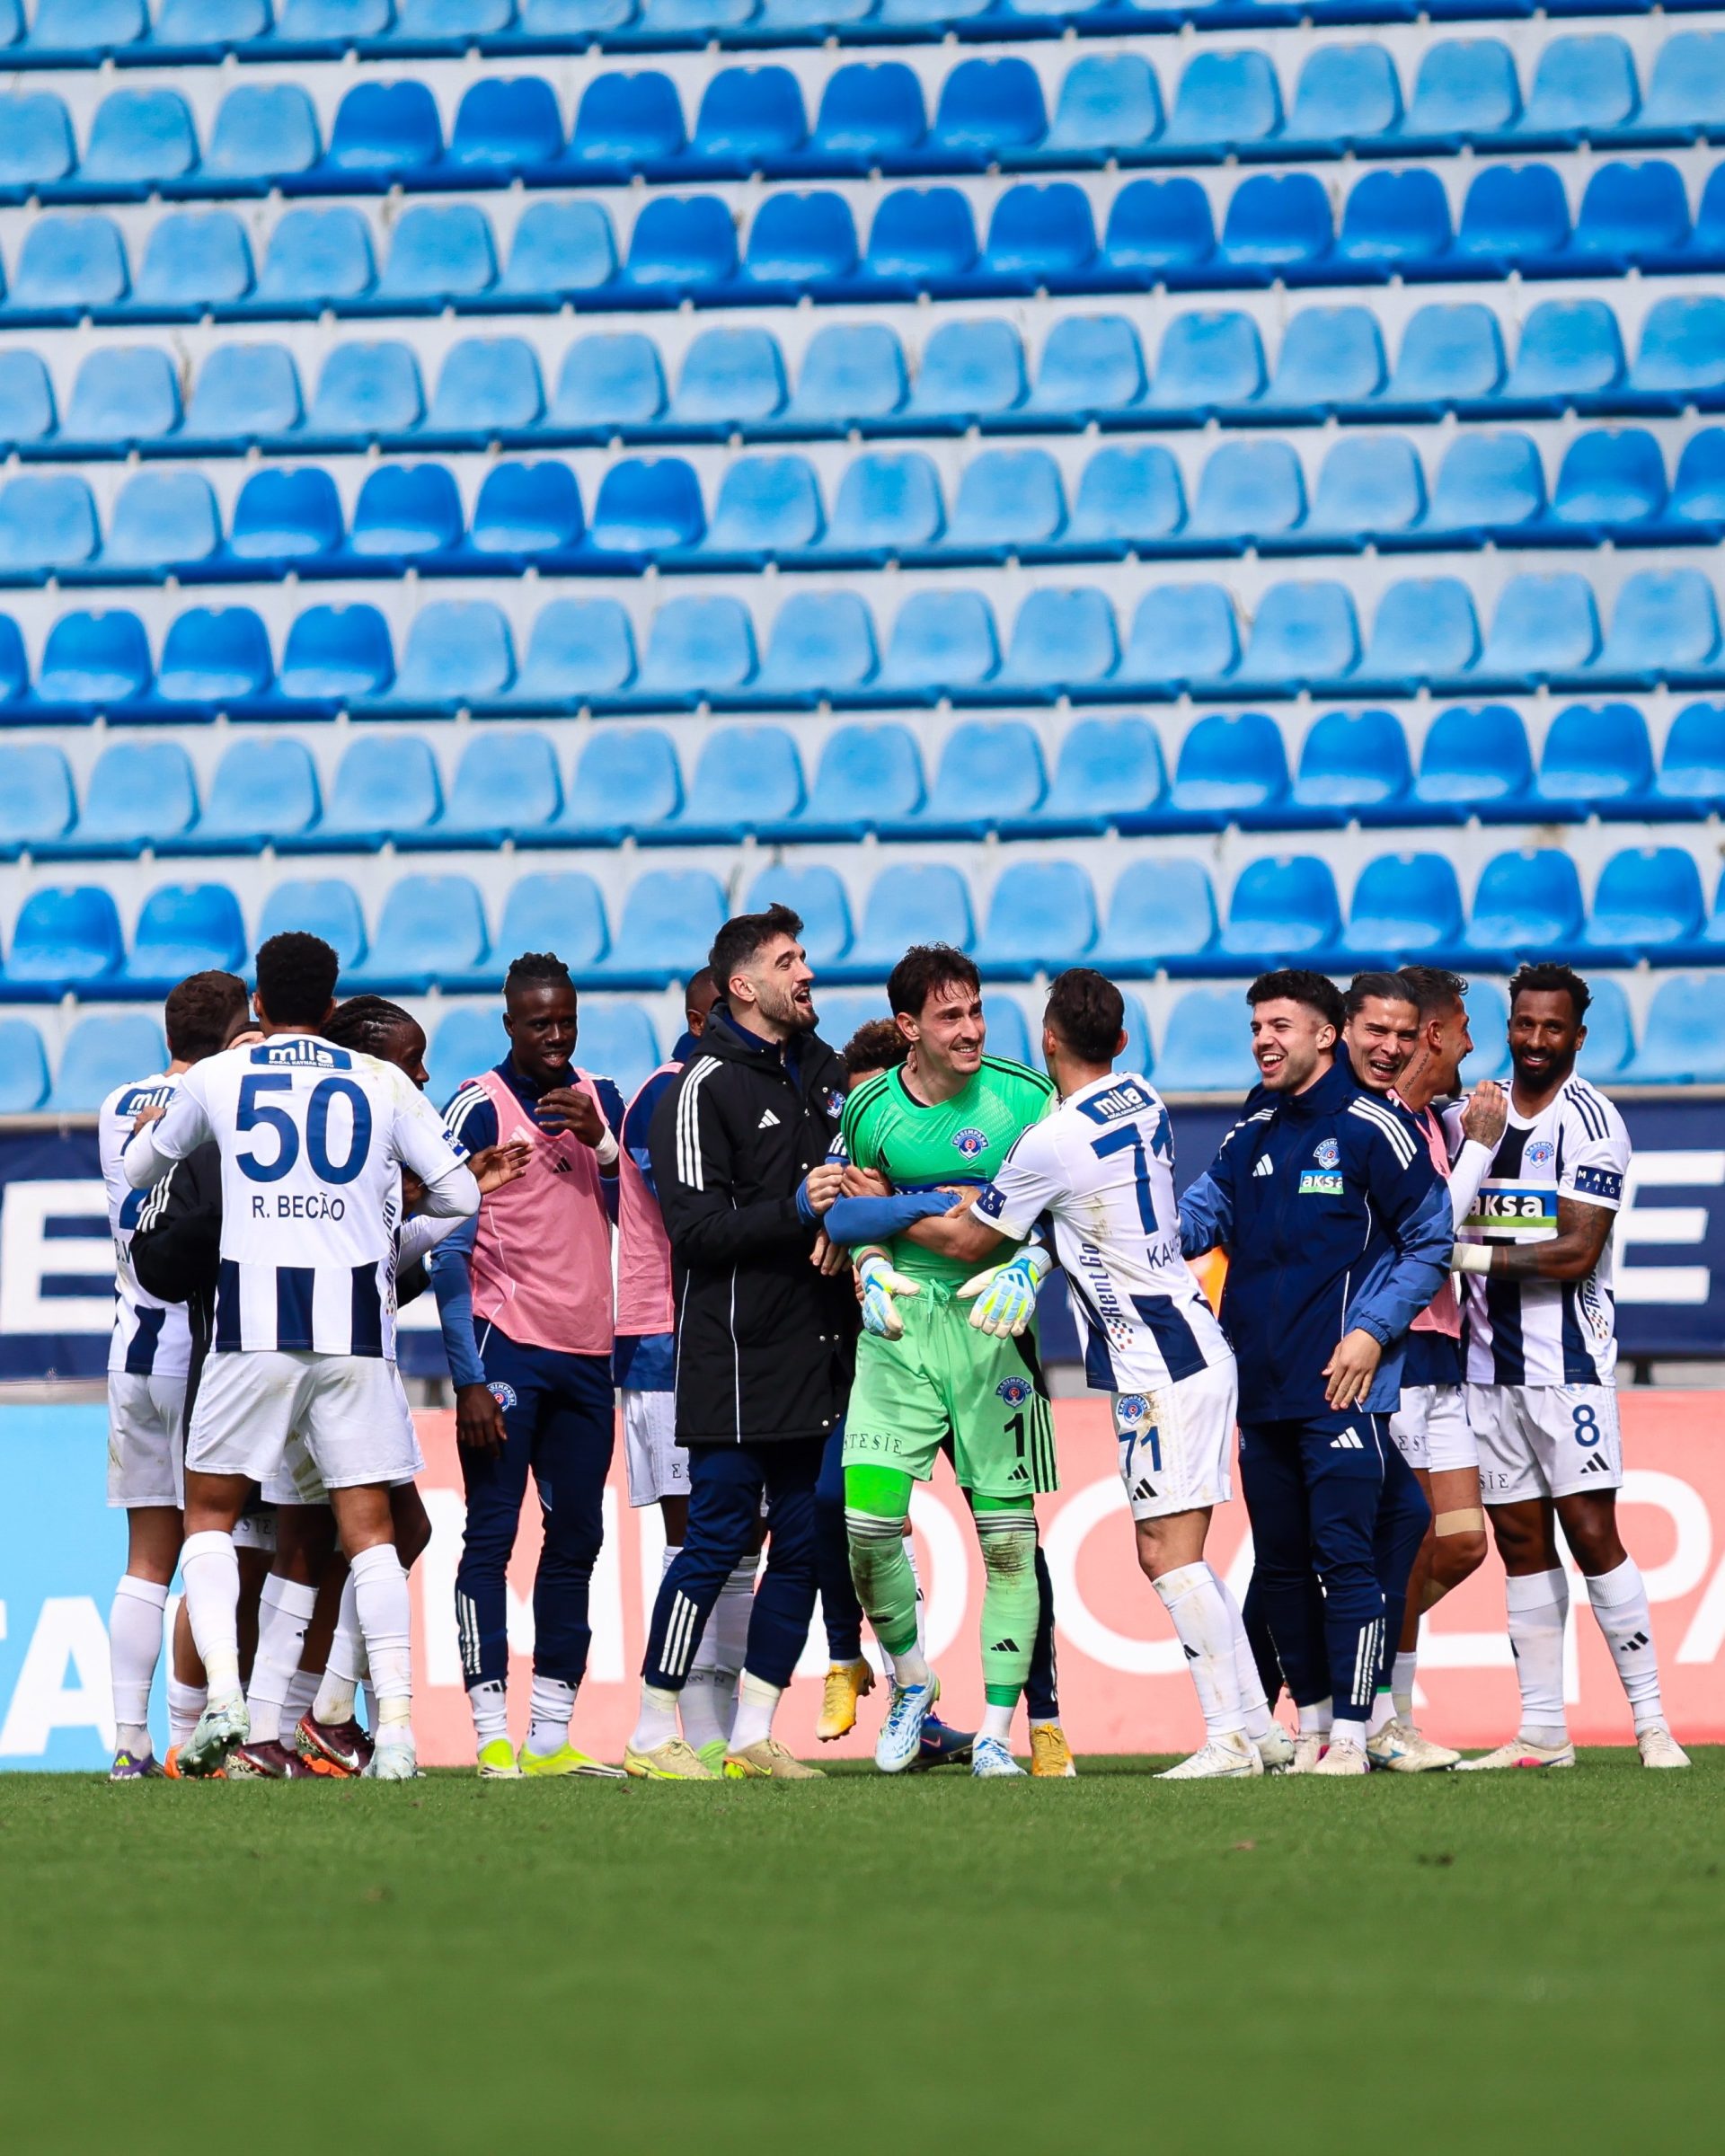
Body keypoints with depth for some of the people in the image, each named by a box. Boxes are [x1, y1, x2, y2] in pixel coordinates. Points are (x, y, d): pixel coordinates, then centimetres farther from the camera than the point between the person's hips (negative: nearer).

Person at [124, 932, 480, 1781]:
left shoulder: (215, 1079, 6)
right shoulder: (383, 1085, 7)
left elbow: (140, 1171, 23)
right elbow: (460, 1193, 10)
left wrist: (149, 1131, 45)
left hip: (254, 1321, -1)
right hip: (354, 1324, 1)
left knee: (209, 1511, 12)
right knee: (367, 1528, 4)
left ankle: (223, 1692, -7)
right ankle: (396, 1723, -6)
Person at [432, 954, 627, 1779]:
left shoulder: (600, 1100, 13)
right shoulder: (478, 1109, -5)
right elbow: (448, 1253, -8)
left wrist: (601, 1143, -5)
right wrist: (470, 1377, -14)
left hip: (587, 1352, 6)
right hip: (507, 1347, -6)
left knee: (576, 1538, 8)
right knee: (492, 1534, -7)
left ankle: (552, 1735, 13)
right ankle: (493, 1735, -8)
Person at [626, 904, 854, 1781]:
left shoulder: (823, 1069, 15)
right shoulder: (704, 1088, -9)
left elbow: (849, 1173, 27)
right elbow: (695, 1227, -15)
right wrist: (796, 1209, -21)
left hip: (819, 1353, 8)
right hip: (737, 1357, -7)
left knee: (804, 1544, 6)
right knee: (716, 1540, -7)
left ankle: (753, 1733, 13)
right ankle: (653, 1735, -1)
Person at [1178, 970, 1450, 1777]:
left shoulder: (1374, 1129, -4)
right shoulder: (1250, 1139, 16)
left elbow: (1431, 1240, -3)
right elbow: (1188, 1226, 14)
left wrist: (1373, 1330, -11)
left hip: (1341, 1385, -7)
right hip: (1262, 1390, 7)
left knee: (1345, 1556, -10)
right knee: (1279, 1565, 9)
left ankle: (1351, 1735, -11)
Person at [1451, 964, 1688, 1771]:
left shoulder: (1590, 1122, -8)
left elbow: (1576, 1254, -15)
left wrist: (1473, 1254, -15)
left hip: (1567, 1361, -6)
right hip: (1488, 1361, 6)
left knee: (1591, 1534, -10)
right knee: (1521, 1543, 5)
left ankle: (1651, 1721, -6)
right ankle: (1541, 1731, 7)